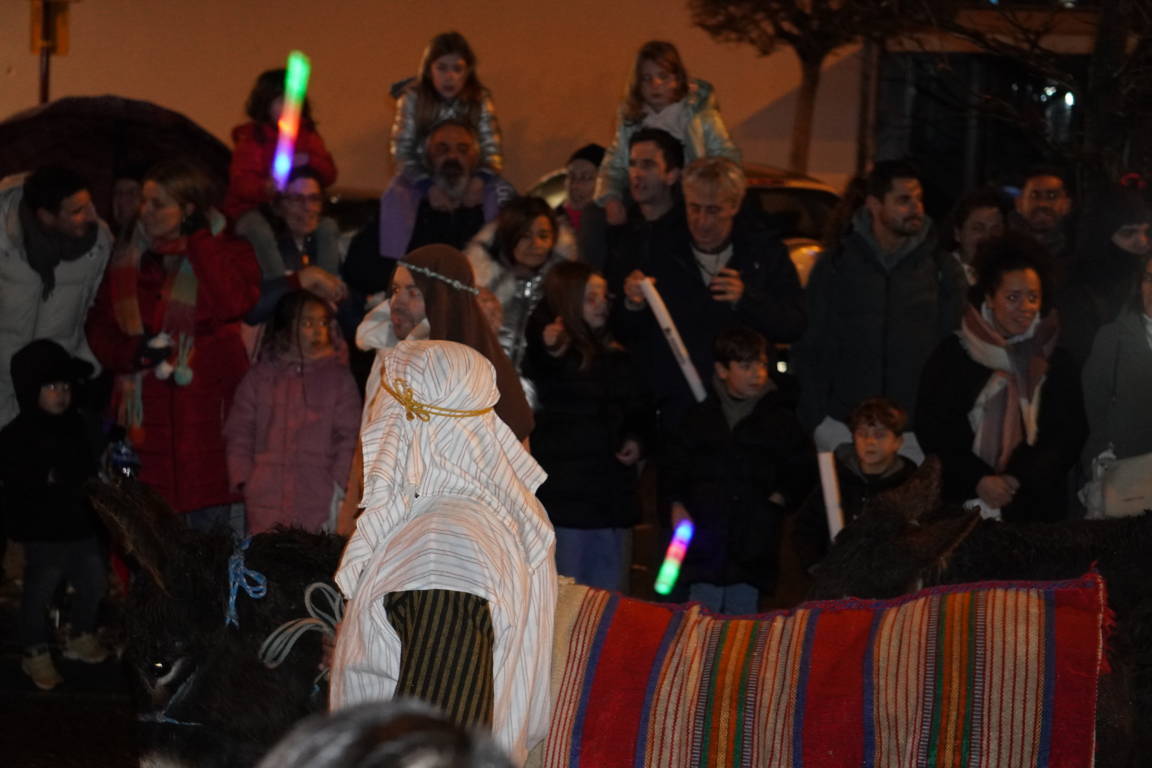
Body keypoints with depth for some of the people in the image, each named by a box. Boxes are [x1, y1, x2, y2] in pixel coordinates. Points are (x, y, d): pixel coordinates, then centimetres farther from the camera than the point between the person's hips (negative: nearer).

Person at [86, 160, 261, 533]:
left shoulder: (228, 252, 5)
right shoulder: (129, 259, 15)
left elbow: (234, 302, -15)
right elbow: (99, 328, 14)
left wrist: (199, 241, -9)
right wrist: (134, 351, -6)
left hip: (207, 401, -3)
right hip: (147, 412, 3)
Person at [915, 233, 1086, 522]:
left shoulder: (1055, 362, 6)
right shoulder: (952, 355, 2)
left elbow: (1069, 435, 4)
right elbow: (931, 429, 0)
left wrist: (1020, 479, -9)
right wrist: (978, 480, -12)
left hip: (1037, 506, 1)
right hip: (964, 503, -1)